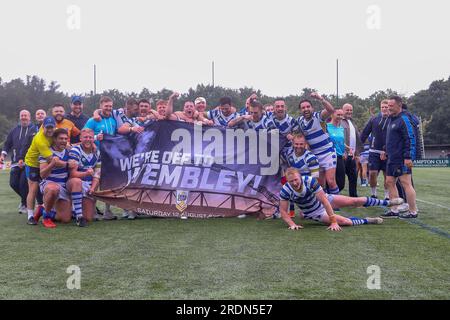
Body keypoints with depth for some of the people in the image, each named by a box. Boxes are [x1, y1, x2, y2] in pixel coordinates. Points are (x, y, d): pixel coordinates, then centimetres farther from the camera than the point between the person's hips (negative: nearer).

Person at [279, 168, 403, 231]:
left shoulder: (310, 181, -32)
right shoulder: (285, 191, -28)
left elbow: (324, 201, -30)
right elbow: (283, 211, -17)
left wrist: (333, 222, -31)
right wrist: (292, 224, -33)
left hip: (325, 200, 0)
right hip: (313, 213, 0)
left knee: (355, 201, -2)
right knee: (344, 221, -18)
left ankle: (387, 203, 18)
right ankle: (367, 221, 10)